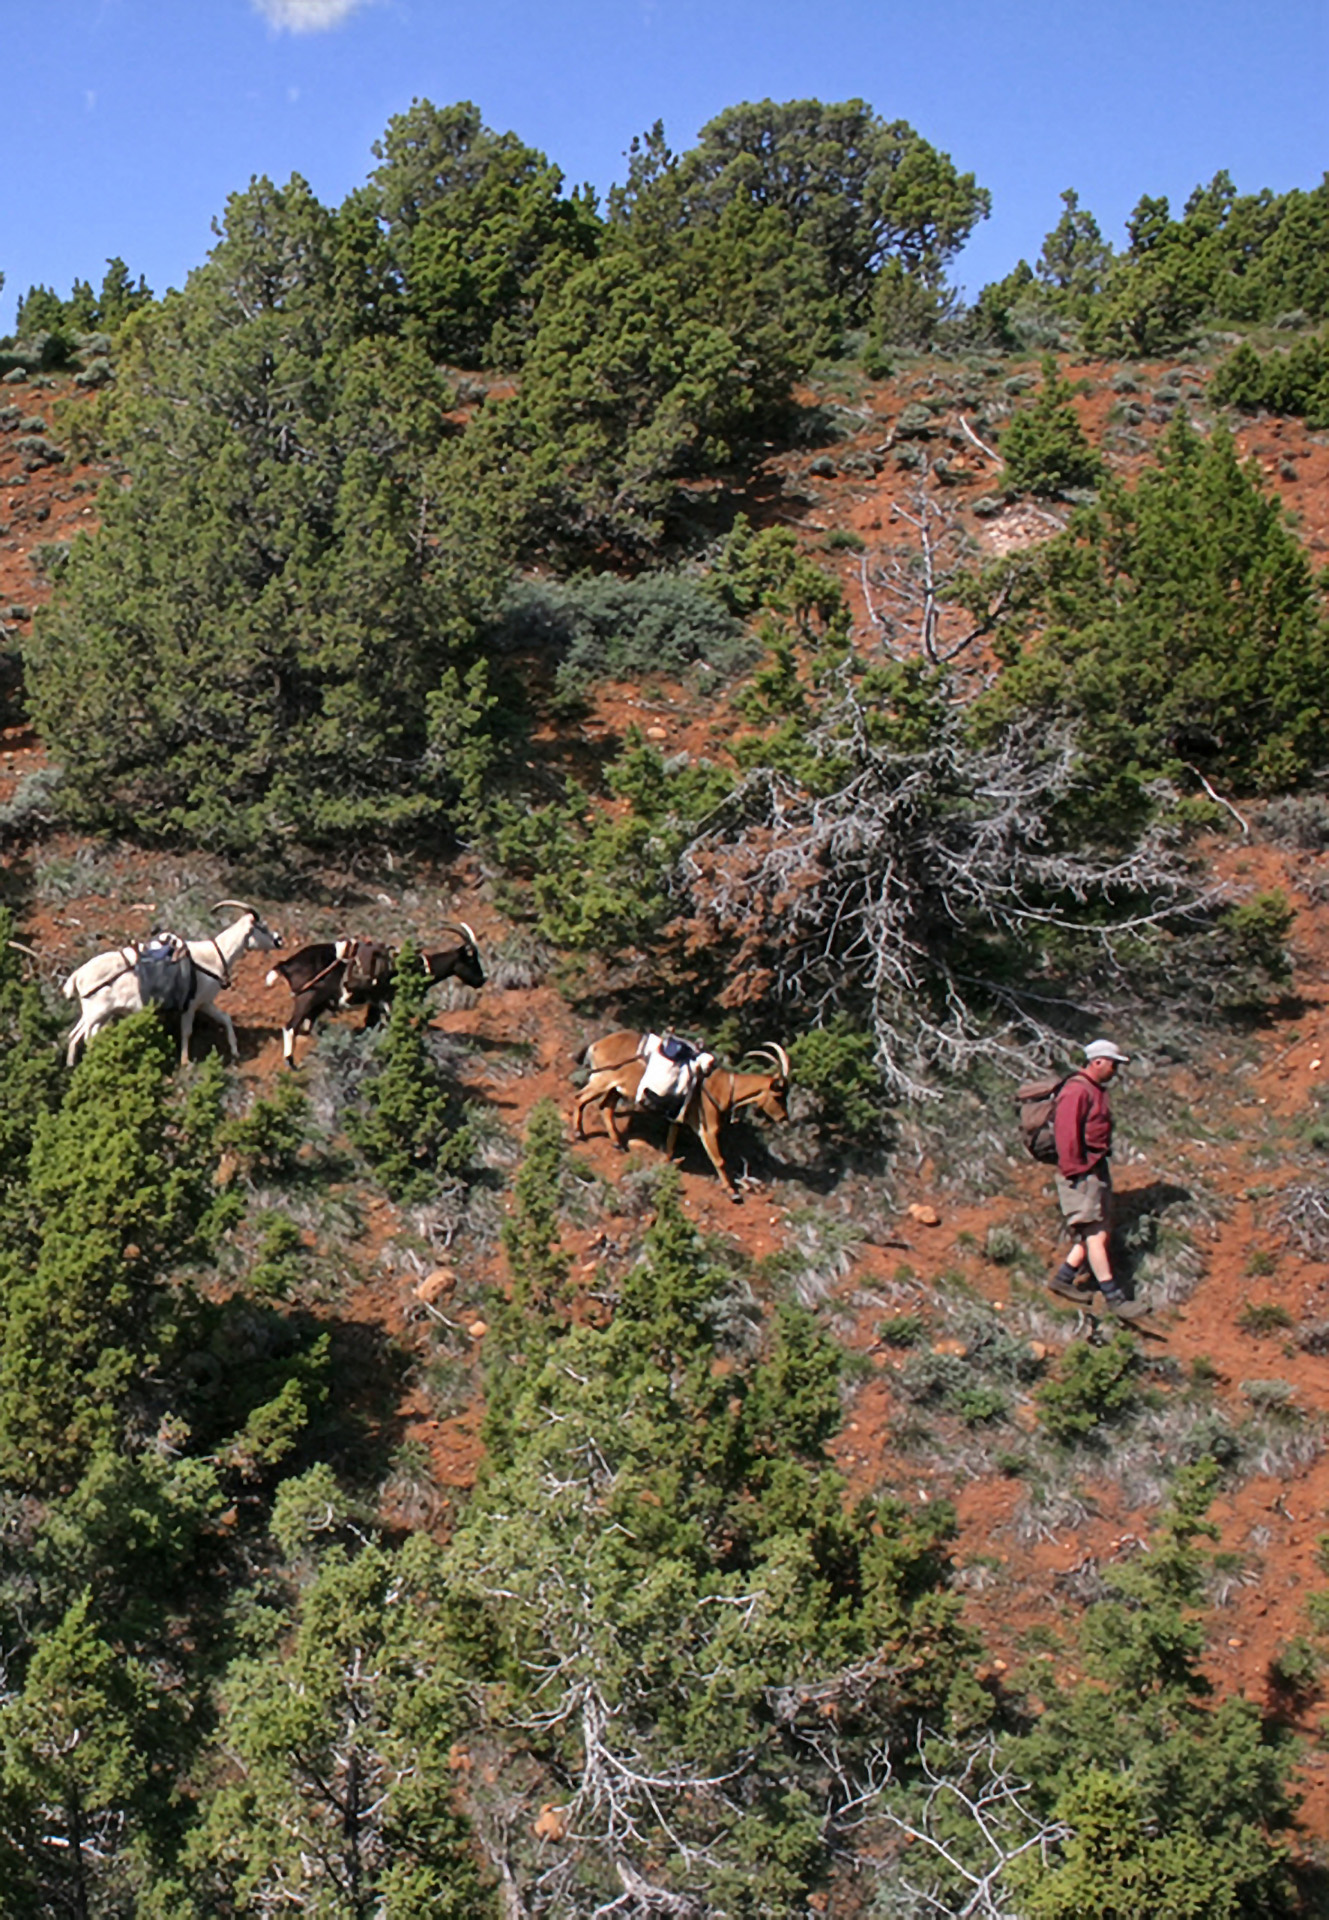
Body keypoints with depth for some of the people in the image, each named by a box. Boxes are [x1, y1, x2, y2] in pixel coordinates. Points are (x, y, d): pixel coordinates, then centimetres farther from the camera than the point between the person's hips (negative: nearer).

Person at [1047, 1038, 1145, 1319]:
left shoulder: (1097, 1090, 17)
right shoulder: (1076, 1091, -15)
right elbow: (1067, 1135, -20)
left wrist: (1103, 1164, 18)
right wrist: (1075, 1170, -20)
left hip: (1098, 1168, 10)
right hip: (1082, 1172, -10)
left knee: (1098, 1230, 9)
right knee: (1094, 1232, -7)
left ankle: (1064, 1277, 18)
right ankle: (1113, 1296, -6)